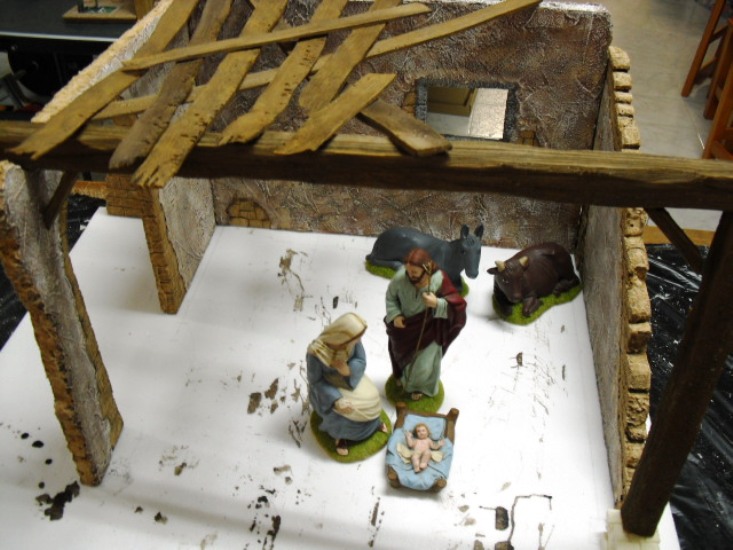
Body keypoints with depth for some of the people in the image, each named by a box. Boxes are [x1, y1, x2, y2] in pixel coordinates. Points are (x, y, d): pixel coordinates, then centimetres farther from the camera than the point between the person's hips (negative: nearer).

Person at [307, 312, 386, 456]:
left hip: (348, 378, 4)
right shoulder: (316, 352, -35)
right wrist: (336, 400, -32)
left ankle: (372, 421, 22)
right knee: (341, 411, -23)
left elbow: (361, 361, -11)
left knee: (370, 398, -12)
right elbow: (315, 381, -22)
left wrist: (349, 370, -34)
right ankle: (340, 434, 10)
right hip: (326, 386, -4)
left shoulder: (352, 340, -23)